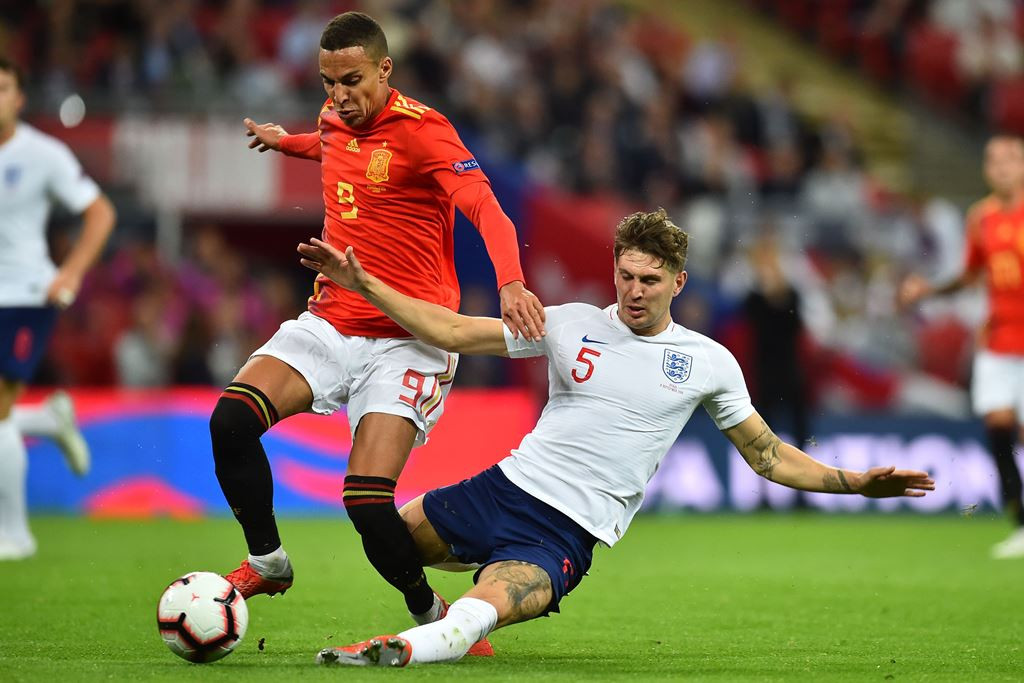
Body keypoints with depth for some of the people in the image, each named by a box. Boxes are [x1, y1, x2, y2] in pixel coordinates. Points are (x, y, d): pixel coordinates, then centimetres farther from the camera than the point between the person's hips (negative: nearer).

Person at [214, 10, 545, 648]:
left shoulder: (420, 129, -14)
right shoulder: (335, 119, 7)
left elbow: (486, 207, -27)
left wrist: (511, 283, -44)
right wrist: (288, 141, 46)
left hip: (407, 341, -6)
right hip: (330, 323, 6)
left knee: (367, 502, -20)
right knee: (231, 420, -17)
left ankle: (431, 614, 7)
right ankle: (268, 564, 4)